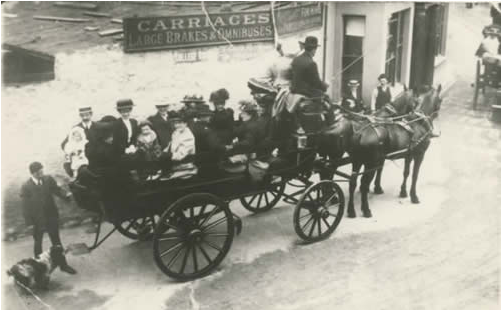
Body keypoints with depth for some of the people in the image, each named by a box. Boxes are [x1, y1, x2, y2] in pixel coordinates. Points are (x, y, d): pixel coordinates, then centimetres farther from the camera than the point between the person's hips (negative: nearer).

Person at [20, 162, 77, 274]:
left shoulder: (48, 179, -8)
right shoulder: (26, 187, -16)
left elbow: (57, 189, -2)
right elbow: (26, 206, -13)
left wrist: (66, 194, -24)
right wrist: (30, 222, -13)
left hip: (51, 216, 3)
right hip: (37, 220, -2)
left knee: (56, 241, 13)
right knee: (38, 242, 17)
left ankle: (63, 264, 23)